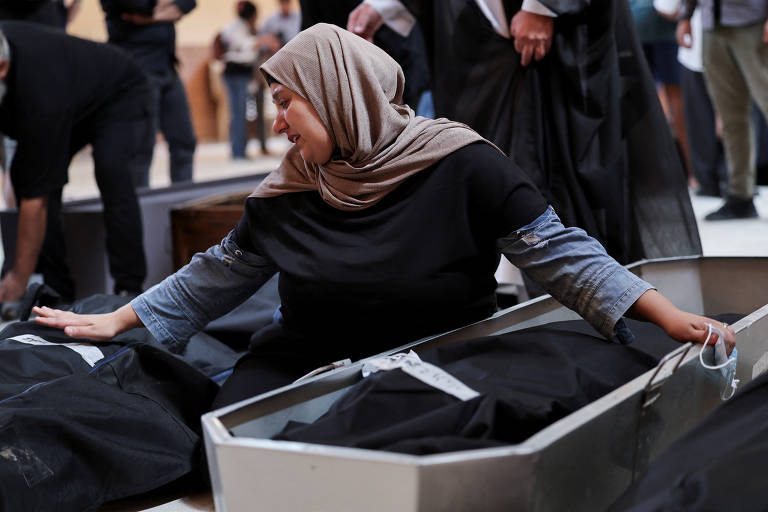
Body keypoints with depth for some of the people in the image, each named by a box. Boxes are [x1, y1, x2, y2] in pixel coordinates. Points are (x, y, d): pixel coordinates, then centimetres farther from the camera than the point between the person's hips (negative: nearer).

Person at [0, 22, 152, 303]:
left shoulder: (41, 95, -45)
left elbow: (36, 196, -37)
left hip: (121, 97, -8)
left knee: (110, 168, -36)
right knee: (24, 172, -14)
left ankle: (129, 287, -25)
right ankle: (55, 286, -6)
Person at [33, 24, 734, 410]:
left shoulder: (461, 167, -11)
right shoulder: (287, 194, 2)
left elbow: (559, 251, -11)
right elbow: (218, 273, 14)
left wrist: (671, 317, -20)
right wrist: (118, 319, 16)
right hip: (304, 363, 3)